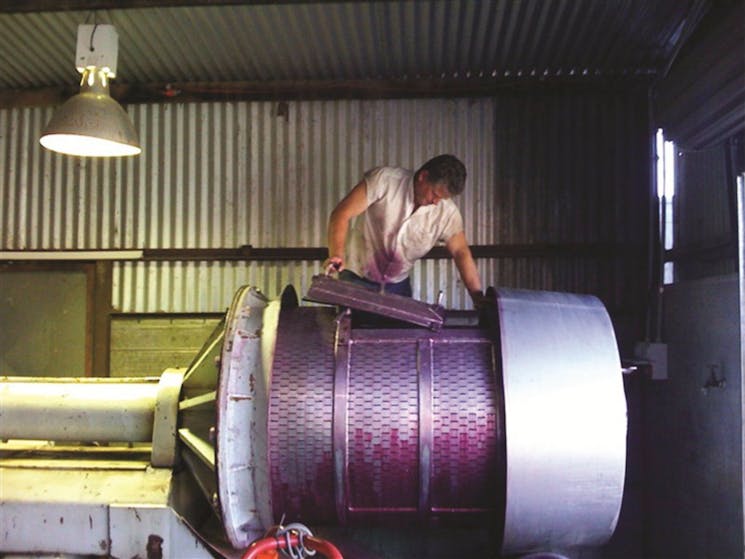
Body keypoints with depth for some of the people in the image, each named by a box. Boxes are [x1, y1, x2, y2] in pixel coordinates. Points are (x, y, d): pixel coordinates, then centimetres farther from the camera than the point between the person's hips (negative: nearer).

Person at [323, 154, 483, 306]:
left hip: (398, 284, 3)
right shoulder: (384, 179, -21)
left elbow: (461, 253, -11)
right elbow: (342, 213, -23)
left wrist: (479, 300, -19)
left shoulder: (447, 212, -13)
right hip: (357, 278, -3)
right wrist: (336, 254, -37)